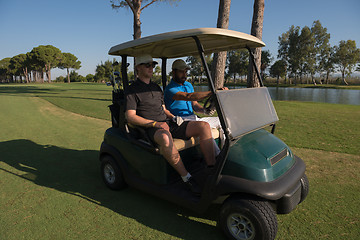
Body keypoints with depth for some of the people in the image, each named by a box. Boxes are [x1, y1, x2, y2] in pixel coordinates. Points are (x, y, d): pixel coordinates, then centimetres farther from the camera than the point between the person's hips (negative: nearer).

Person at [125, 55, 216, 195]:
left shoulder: (156, 87, 24)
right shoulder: (133, 90, 2)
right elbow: (130, 117, -9)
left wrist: (173, 117, 3)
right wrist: (155, 123, -18)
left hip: (168, 124, 7)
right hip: (151, 129, -6)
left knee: (204, 126, -12)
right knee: (165, 138, -43)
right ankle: (186, 178, -28)